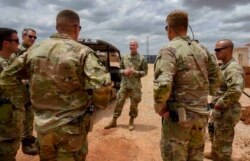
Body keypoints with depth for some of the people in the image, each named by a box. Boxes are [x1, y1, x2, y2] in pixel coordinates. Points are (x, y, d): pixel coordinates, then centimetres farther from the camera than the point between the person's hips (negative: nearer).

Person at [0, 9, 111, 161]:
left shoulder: (34, 49, 1)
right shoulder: (82, 51, -15)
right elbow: (102, 85, -27)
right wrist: (97, 104, -7)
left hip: (43, 125, 5)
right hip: (72, 127, -4)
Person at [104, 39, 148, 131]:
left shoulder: (142, 58, -3)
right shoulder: (125, 57, 7)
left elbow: (145, 72, -3)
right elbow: (120, 68, 13)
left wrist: (135, 72, -18)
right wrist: (124, 72, -9)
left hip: (135, 86, -2)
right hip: (124, 84, 3)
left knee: (134, 104, 7)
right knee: (119, 102, 6)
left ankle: (131, 122, 25)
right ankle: (114, 121, 18)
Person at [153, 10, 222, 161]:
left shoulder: (169, 50, -15)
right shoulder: (202, 49, 7)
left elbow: (163, 84, -27)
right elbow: (217, 77, 14)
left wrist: (159, 106, -12)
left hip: (178, 115, -7)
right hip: (201, 114, 7)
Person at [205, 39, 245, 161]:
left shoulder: (233, 68, -22)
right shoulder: (224, 67, 10)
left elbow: (236, 90, -36)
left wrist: (220, 104, -25)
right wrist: (215, 102, 12)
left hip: (226, 112, -10)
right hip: (218, 110, 10)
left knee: (223, 140, 4)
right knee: (213, 132, 26)